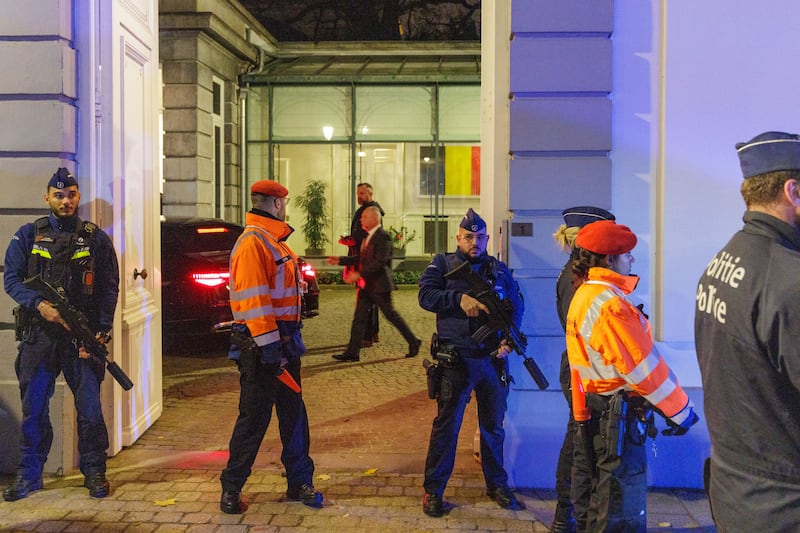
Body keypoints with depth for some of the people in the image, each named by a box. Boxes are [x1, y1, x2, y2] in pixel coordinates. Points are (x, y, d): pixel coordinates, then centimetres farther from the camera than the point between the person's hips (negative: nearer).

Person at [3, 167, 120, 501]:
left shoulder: (96, 239, 5)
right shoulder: (28, 236, 6)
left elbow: (109, 288, 4)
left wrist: (101, 330, -6)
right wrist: (39, 304, -15)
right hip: (38, 335, 1)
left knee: (90, 408, 1)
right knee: (33, 407, 9)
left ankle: (94, 472, 16)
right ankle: (30, 474, 23)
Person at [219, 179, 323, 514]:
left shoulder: (274, 241, 17)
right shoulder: (253, 242, -15)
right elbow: (252, 299, -22)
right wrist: (268, 345, -24)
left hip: (284, 341, 10)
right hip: (261, 346, -10)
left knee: (293, 412, 14)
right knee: (254, 418, -1)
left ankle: (299, 482, 25)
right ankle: (231, 489, 13)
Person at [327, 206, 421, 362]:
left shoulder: (383, 237, -15)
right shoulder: (368, 237, 14)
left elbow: (380, 262, -23)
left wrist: (359, 274, -26)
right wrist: (340, 260, 12)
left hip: (379, 285, -8)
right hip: (366, 285, 8)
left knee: (391, 315, 3)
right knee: (359, 317, 5)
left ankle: (413, 342, 20)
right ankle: (352, 352, 7)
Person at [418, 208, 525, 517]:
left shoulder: (500, 270, 11)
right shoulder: (442, 264, 3)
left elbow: (517, 305, 7)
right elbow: (426, 295, -10)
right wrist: (460, 299, -23)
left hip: (493, 359, 4)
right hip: (456, 360, -3)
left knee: (494, 425, 15)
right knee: (446, 425, 1)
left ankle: (497, 485, 31)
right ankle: (433, 490, 13)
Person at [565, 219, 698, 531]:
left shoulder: (583, 297, 11)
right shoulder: (609, 302, -21)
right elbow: (643, 365, -20)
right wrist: (680, 409, -8)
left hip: (595, 409, 10)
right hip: (619, 416, -10)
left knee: (597, 501, 21)